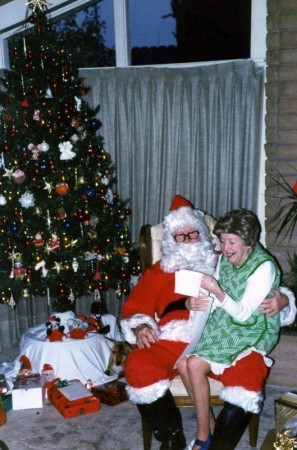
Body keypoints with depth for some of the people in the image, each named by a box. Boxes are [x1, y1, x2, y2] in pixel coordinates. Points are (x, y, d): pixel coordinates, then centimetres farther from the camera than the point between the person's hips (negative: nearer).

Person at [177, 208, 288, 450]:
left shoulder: (264, 267, -17)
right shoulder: (224, 259, 4)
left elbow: (243, 314, -20)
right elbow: (218, 302, 9)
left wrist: (217, 291, -33)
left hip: (250, 333, -6)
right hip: (221, 325, 6)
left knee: (195, 364, -22)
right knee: (183, 362, -16)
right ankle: (208, 423, 2)